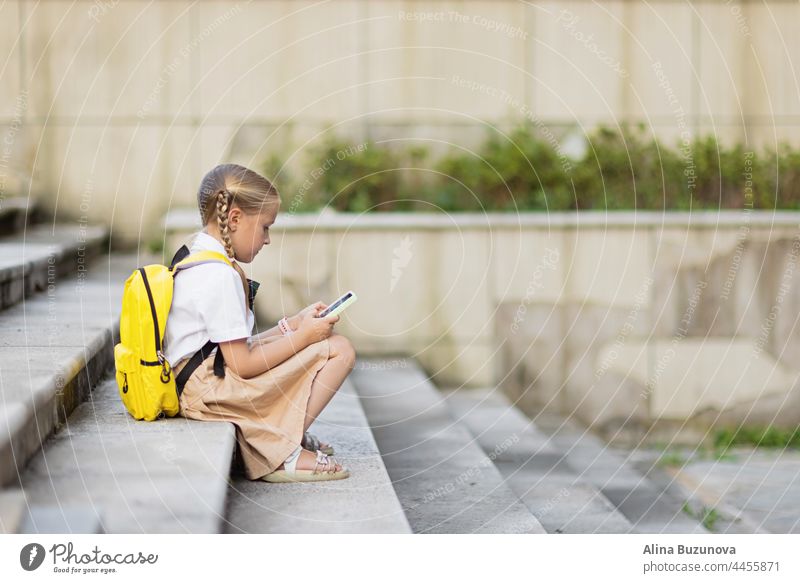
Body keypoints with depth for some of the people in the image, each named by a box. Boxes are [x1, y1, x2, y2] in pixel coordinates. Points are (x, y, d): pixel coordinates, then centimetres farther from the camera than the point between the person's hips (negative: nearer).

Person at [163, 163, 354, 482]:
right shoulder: (219, 276, -19)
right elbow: (243, 365, -20)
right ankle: (279, 453, -12)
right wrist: (303, 336, -10)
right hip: (209, 390, -11)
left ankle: (289, 432, 8)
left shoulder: (197, 258, 15)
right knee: (339, 350, -13)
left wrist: (293, 325, 13)